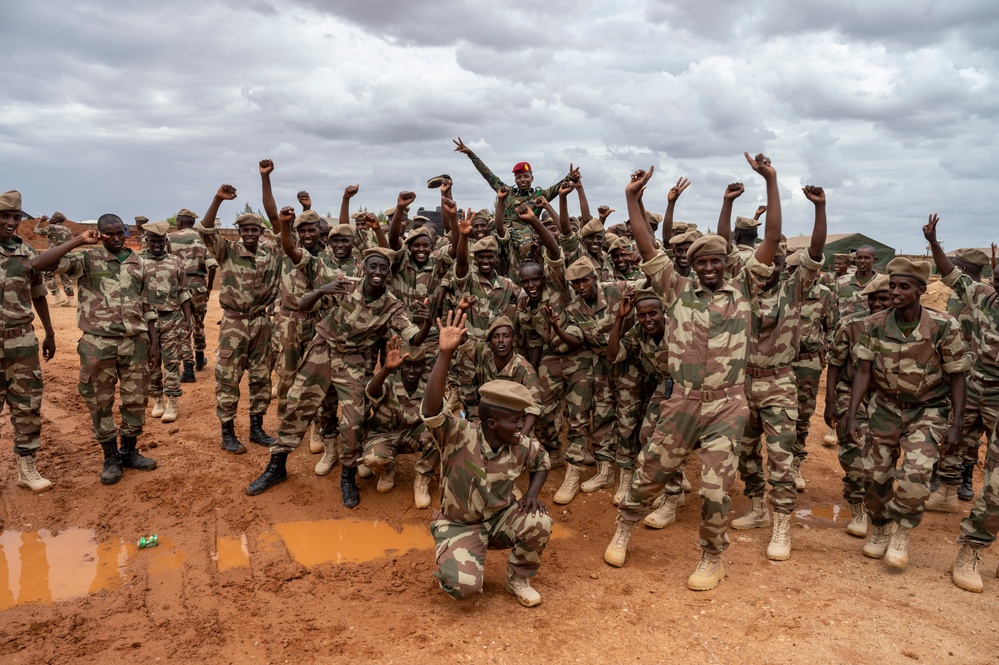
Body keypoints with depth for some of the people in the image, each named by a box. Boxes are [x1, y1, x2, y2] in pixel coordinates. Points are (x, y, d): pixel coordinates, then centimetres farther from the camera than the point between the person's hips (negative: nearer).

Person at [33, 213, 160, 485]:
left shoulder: (138, 263, 9)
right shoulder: (86, 260, -2)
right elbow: (39, 263, -16)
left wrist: (154, 342, 8)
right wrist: (79, 241, -16)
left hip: (136, 342, 3)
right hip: (98, 344, -3)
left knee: (136, 400, 10)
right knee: (100, 403, 6)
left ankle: (129, 451, 27)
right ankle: (111, 458, 21)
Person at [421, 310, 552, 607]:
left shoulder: (520, 446, -11)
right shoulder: (459, 437, -26)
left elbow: (542, 460, 12)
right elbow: (431, 410, -46)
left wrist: (532, 493, -10)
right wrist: (445, 353, -55)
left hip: (501, 518, 4)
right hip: (459, 525, -4)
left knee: (539, 521, -25)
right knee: (464, 586, -27)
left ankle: (518, 579, 4)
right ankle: (456, 557, 12)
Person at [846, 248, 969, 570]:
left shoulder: (943, 326, -17)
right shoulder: (875, 324, -11)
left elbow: (956, 376, -8)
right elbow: (863, 371, -8)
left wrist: (956, 425, -12)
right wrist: (851, 414, -15)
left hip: (928, 410, -2)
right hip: (886, 408, 3)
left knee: (916, 473, -21)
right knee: (877, 476, 8)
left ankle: (901, 533, 6)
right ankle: (880, 529, 35)